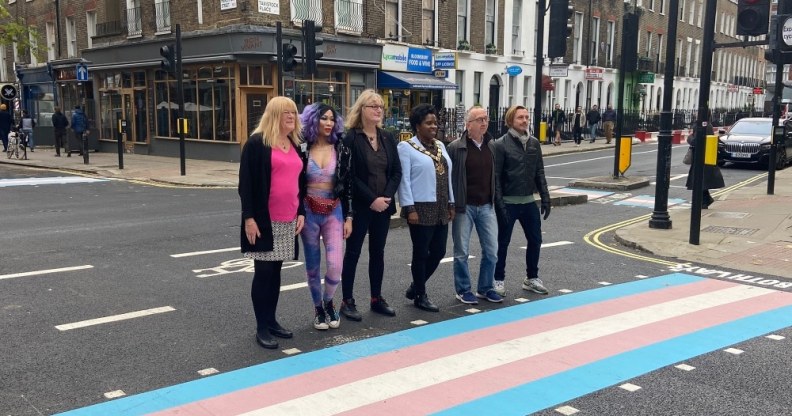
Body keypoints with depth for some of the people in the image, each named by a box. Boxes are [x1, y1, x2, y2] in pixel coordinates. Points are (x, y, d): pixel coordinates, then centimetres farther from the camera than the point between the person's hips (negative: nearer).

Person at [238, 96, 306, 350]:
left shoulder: (295, 145, 13)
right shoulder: (257, 143, -8)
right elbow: (246, 182, -10)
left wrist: (301, 212, 9)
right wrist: (249, 217, -15)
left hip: (288, 221, 6)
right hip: (264, 220, -6)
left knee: (275, 271, 12)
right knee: (263, 272, 0)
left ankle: (271, 321, 23)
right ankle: (261, 328, 10)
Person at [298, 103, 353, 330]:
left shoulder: (342, 150, 0)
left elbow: (348, 186, 2)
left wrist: (348, 217, 0)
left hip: (334, 212, 0)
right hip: (309, 212, 0)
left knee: (336, 265, -8)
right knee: (312, 266, 7)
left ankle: (329, 302, 20)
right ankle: (318, 308, 26)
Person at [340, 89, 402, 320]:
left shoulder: (388, 137, 9)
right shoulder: (350, 138, -8)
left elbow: (396, 171, 6)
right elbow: (349, 175, -13)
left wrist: (387, 197, -9)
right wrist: (371, 199, -17)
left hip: (383, 205, 5)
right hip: (359, 205, -5)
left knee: (378, 252, 13)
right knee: (353, 252, 3)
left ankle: (377, 298, 23)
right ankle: (347, 301, 12)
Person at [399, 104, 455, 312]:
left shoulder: (440, 146, 15)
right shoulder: (406, 147, -6)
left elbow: (448, 176, 17)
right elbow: (404, 179, -11)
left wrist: (451, 203, 13)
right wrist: (409, 208, -17)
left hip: (440, 209, 7)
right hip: (421, 209, -7)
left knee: (438, 251, 10)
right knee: (421, 253, 2)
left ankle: (415, 287, 28)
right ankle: (420, 295, 17)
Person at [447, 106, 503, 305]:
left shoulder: (492, 145, 6)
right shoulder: (456, 147, -9)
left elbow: (495, 174, 13)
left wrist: (495, 199, 10)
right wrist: (451, 205, -9)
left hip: (486, 206, 5)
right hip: (464, 206, -4)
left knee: (491, 250, 7)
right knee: (462, 252, 5)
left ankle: (485, 288, 23)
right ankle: (463, 290, 19)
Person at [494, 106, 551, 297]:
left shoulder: (534, 143, 6)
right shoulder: (501, 144, -10)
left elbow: (539, 173, 10)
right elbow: (495, 177, -12)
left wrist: (545, 198, 5)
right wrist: (499, 203, -17)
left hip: (529, 202, 5)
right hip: (508, 202, -5)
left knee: (535, 240, 11)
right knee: (503, 242, 6)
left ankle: (531, 278, 28)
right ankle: (499, 279, 20)